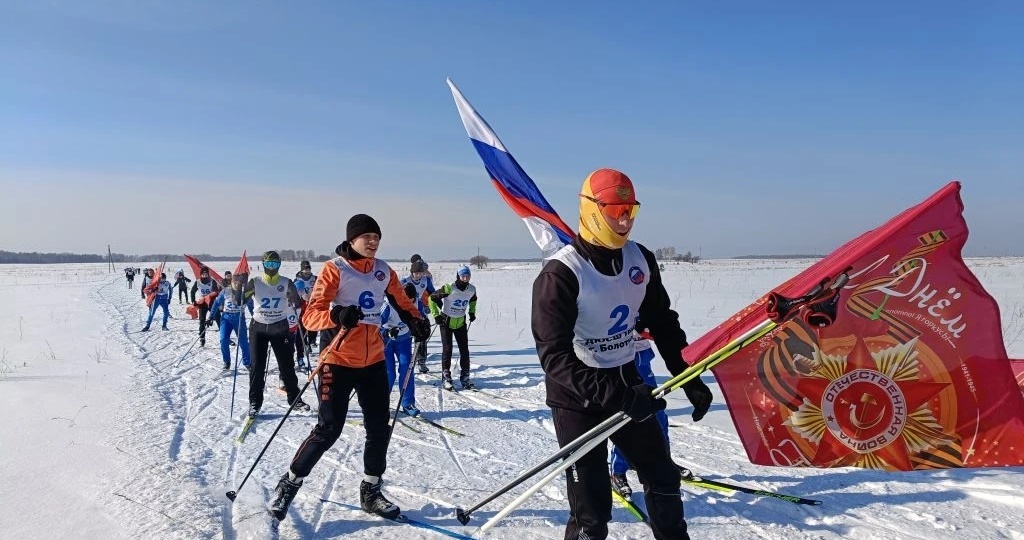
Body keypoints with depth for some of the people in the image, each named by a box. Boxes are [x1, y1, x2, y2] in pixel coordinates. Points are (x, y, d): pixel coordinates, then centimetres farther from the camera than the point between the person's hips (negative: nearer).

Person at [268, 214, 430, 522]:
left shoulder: (384, 271, 5)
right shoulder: (334, 269, -10)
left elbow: (402, 303, 17)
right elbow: (310, 315, -16)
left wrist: (416, 322, -4)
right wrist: (337, 315, -37)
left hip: (374, 360, 6)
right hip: (339, 361, -5)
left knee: (379, 428, 8)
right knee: (328, 429, -5)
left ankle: (370, 492, 25)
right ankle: (289, 484, 17)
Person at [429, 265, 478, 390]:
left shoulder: (472, 290, -6)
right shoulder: (449, 288, -21)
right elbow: (432, 298, -12)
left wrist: (472, 312, 10)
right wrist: (436, 315, -13)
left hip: (461, 322, 4)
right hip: (446, 321, -4)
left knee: (464, 350, 2)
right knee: (447, 349, -5)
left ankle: (465, 377, 13)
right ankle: (446, 377, 6)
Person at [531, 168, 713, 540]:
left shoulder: (640, 259, -2)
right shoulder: (561, 273, -21)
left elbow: (664, 324, 10)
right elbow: (555, 356, -26)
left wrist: (690, 380, 6)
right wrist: (613, 395, -34)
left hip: (627, 383, 6)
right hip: (577, 398, -6)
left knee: (663, 479, 19)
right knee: (592, 508, -2)